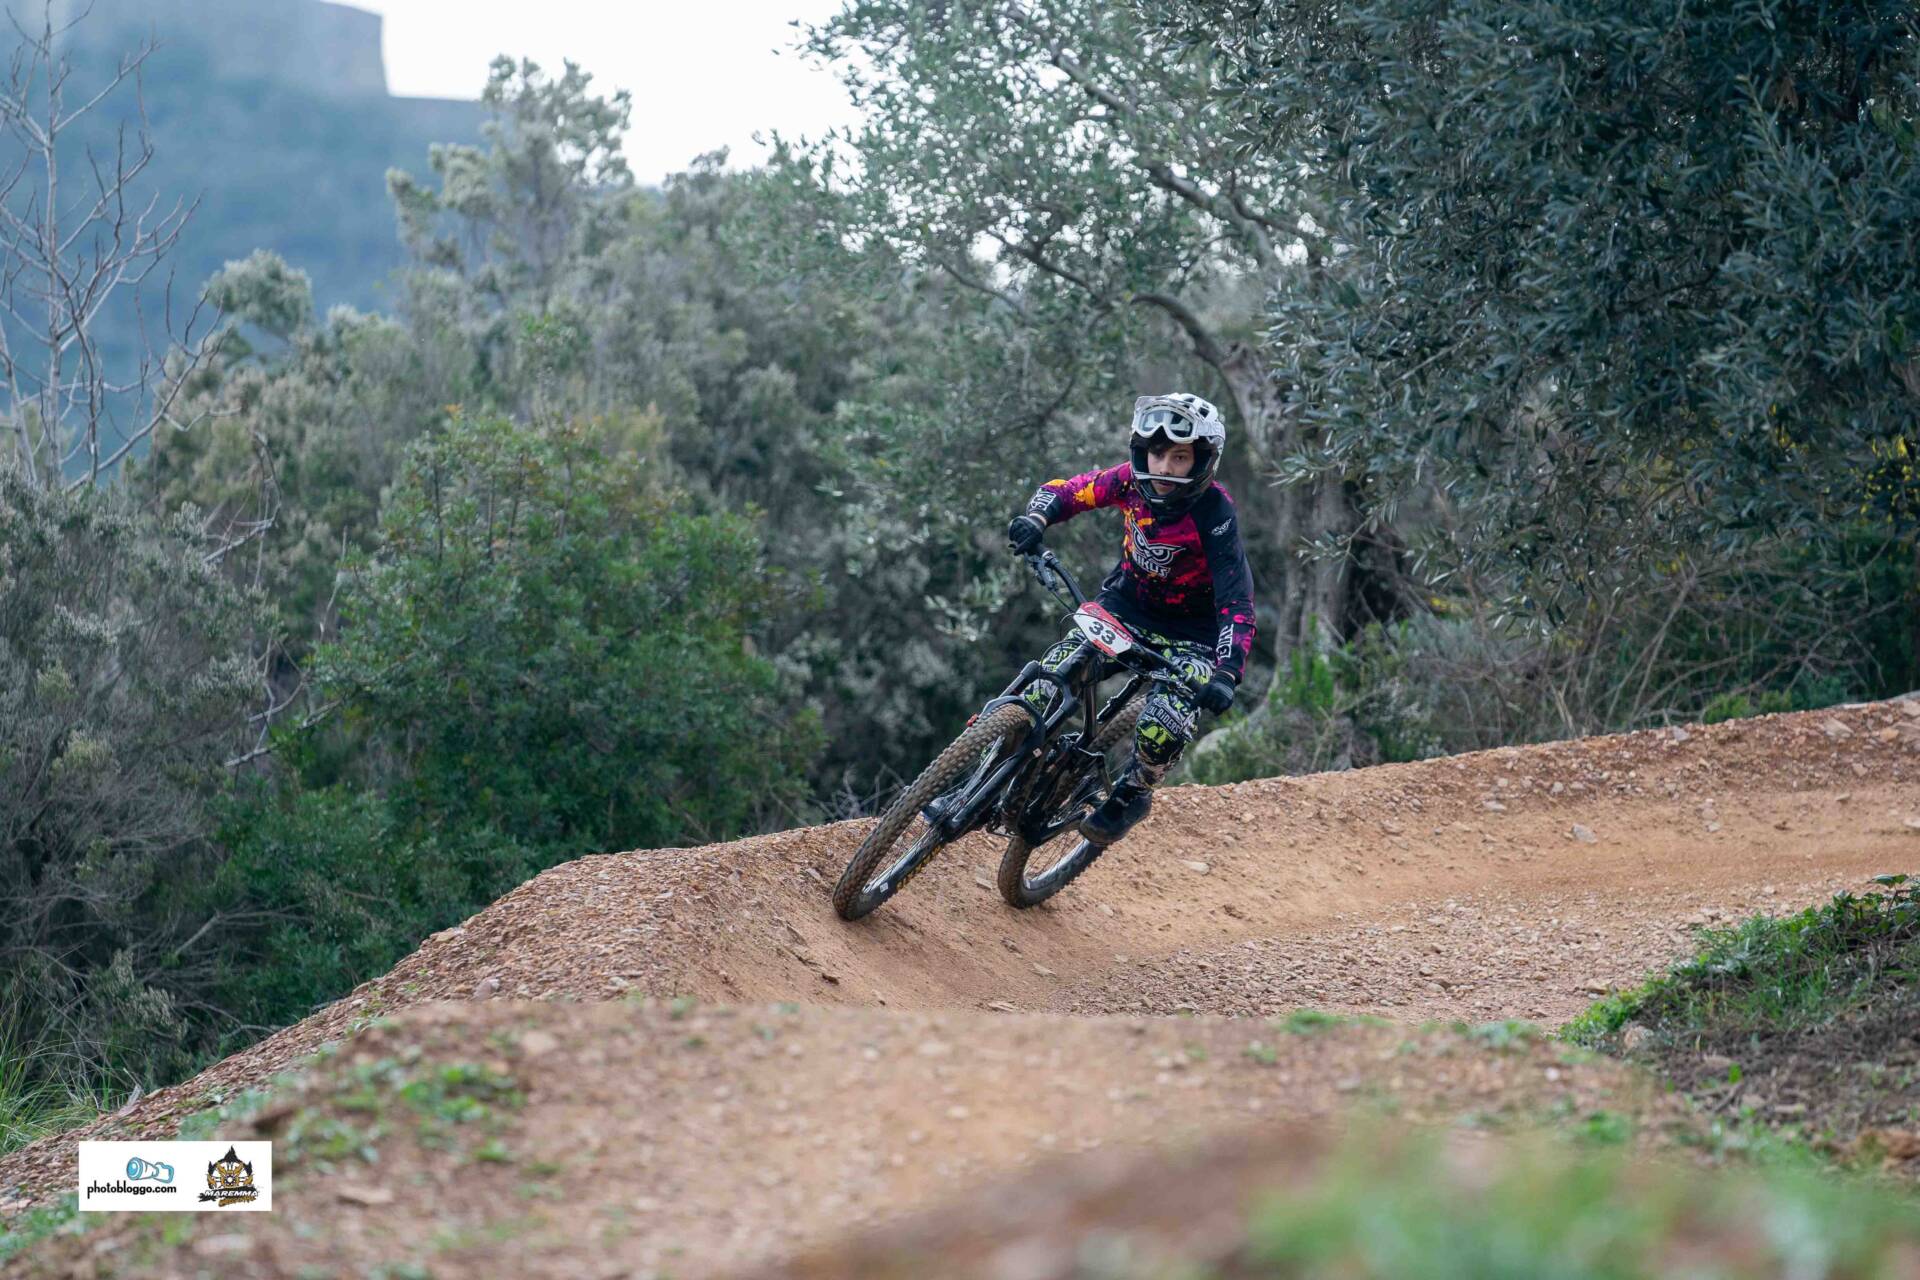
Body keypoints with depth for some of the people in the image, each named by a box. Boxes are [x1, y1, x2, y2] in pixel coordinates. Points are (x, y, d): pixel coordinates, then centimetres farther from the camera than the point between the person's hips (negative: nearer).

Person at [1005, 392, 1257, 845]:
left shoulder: (1214, 511, -29)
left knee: (1160, 730, -22)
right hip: (1125, 605, 4)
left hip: (1189, 631, -4)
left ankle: (1130, 796, 9)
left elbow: (1236, 601, -31)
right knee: (1048, 683, -16)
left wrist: (1227, 674, -44)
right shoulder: (1131, 481, -16)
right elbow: (1064, 491, -5)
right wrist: (1035, 519, -28)